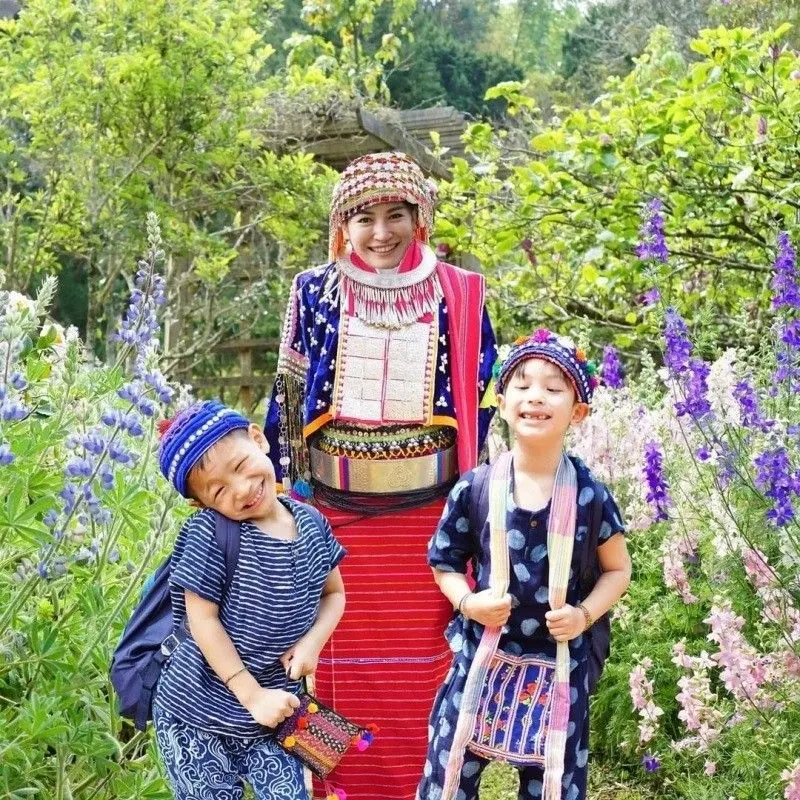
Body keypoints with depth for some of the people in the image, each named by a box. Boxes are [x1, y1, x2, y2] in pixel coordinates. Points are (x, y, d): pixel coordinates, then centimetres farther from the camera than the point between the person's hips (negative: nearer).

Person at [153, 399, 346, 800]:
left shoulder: (312, 525, -3)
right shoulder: (210, 534, -18)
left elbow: (333, 593, 11)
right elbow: (202, 618, -17)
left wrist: (312, 641, -9)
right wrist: (252, 695, -18)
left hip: (272, 715, 4)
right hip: (195, 716, -4)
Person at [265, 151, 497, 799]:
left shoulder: (457, 295, 2)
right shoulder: (315, 292, 2)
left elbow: (483, 399, 6)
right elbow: (287, 399, 7)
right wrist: (288, 490, 6)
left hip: (427, 512, 0)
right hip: (336, 510, 0)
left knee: (424, 666, 6)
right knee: (345, 666, 7)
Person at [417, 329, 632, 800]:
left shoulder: (589, 494, -6)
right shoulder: (474, 489, -6)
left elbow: (618, 569, 7)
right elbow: (446, 565, 7)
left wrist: (585, 615, -9)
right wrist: (468, 602, -12)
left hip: (559, 668, 0)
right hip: (482, 660, 0)